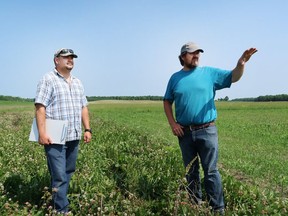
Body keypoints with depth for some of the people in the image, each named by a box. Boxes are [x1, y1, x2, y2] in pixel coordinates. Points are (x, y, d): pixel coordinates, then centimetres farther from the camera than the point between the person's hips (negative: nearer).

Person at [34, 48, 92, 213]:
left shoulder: (77, 83, 17)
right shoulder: (48, 80, -4)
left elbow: (83, 108, 19)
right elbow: (40, 107, -12)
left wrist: (87, 129, 10)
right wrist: (42, 133, -20)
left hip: (74, 137, 7)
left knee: (68, 173, 13)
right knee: (59, 176, -6)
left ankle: (57, 201, 27)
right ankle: (62, 210, 2)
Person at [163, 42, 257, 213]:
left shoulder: (209, 73, 2)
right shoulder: (175, 78, 7)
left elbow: (233, 77, -3)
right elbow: (167, 102, 11)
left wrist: (241, 64, -24)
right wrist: (172, 124, -1)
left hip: (207, 130, -2)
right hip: (184, 132, 2)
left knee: (211, 171, -1)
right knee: (191, 171, 14)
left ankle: (218, 209, 9)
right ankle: (195, 204, 30)